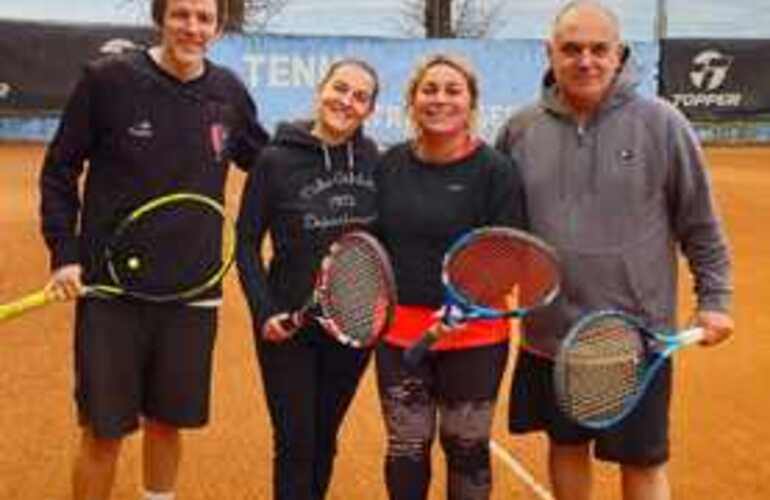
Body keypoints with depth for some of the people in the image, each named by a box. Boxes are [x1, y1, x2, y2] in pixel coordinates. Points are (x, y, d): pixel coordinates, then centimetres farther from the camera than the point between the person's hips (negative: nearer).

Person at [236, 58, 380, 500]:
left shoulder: (373, 159, 0)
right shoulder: (276, 160, -8)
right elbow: (248, 241, -4)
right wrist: (264, 311, -12)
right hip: (288, 327, -3)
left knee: (324, 440, 16)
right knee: (295, 444, 2)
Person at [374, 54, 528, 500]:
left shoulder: (496, 170, -10)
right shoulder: (391, 163, 5)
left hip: (472, 335, -3)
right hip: (400, 330, 4)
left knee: (466, 448, 12)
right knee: (406, 448, 12)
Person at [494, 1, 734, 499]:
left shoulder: (661, 123, -8)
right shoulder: (522, 129, 0)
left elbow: (700, 223, -1)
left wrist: (715, 297, 0)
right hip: (550, 333, 3)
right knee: (567, 446, 19)